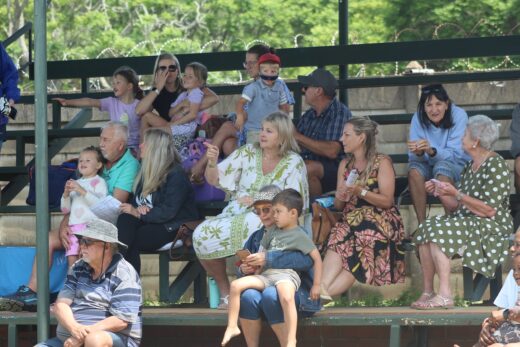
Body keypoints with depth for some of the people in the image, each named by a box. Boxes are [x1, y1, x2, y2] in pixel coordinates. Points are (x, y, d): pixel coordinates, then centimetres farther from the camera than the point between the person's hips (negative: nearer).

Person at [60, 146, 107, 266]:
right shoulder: (76, 183, 24)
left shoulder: (99, 182, 7)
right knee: (72, 257, -8)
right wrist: (66, 194, 3)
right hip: (74, 226, 6)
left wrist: (82, 191, -15)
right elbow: (65, 210, 21)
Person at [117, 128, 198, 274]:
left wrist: (138, 213, -16)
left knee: (130, 242, -27)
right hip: (152, 222, 7)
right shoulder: (147, 171, 14)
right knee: (124, 220, -25)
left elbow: (168, 212, -20)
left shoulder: (176, 174, -13)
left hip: (175, 228, -7)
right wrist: (139, 208, -9)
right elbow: (136, 201, 16)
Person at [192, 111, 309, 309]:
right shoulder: (248, 153, 11)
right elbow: (214, 180, 11)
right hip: (235, 214, 3)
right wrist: (212, 162, -11)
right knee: (202, 235, -25)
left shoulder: (293, 163, 3)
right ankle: (224, 291, -7)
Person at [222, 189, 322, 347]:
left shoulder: (299, 235, 1)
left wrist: (316, 285, -1)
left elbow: (317, 258, 0)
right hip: (267, 274, 6)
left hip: (286, 274, -6)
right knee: (236, 285, -12)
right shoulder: (271, 233, 20)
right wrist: (255, 276, 11)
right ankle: (232, 327, -6)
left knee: (286, 296, -40)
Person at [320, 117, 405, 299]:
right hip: (351, 221, 5)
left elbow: (387, 201, -7)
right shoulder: (345, 165, 20)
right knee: (337, 242, -29)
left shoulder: (382, 163, 2)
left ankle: (322, 291, -30)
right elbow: (338, 206, 19)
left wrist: (360, 191, -17)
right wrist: (340, 196, -5)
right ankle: (322, 289, -38)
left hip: (380, 220, -5)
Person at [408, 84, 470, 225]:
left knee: (442, 167, -35)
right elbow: (413, 157, -13)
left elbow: (455, 155, -23)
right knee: (414, 169, -28)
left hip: (457, 166, -3)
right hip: (429, 166, 3)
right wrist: (418, 153, -38)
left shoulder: (459, 115, -18)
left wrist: (432, 151, -42)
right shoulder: (418, 118, -10)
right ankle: (422, 224, -24)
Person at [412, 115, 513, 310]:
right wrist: (441, 193, 2)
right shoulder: (469, 168, 18)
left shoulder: (496, 166, -9)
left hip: (492, 227, -8)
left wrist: (456, 194, -18)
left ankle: (445, 295, -30)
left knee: (439, 230, -27)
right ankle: (427, 292, -19)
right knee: (425, 228, -15)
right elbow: (456, 208, 17)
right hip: (466, 221, 8)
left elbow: (489, 210, -18)